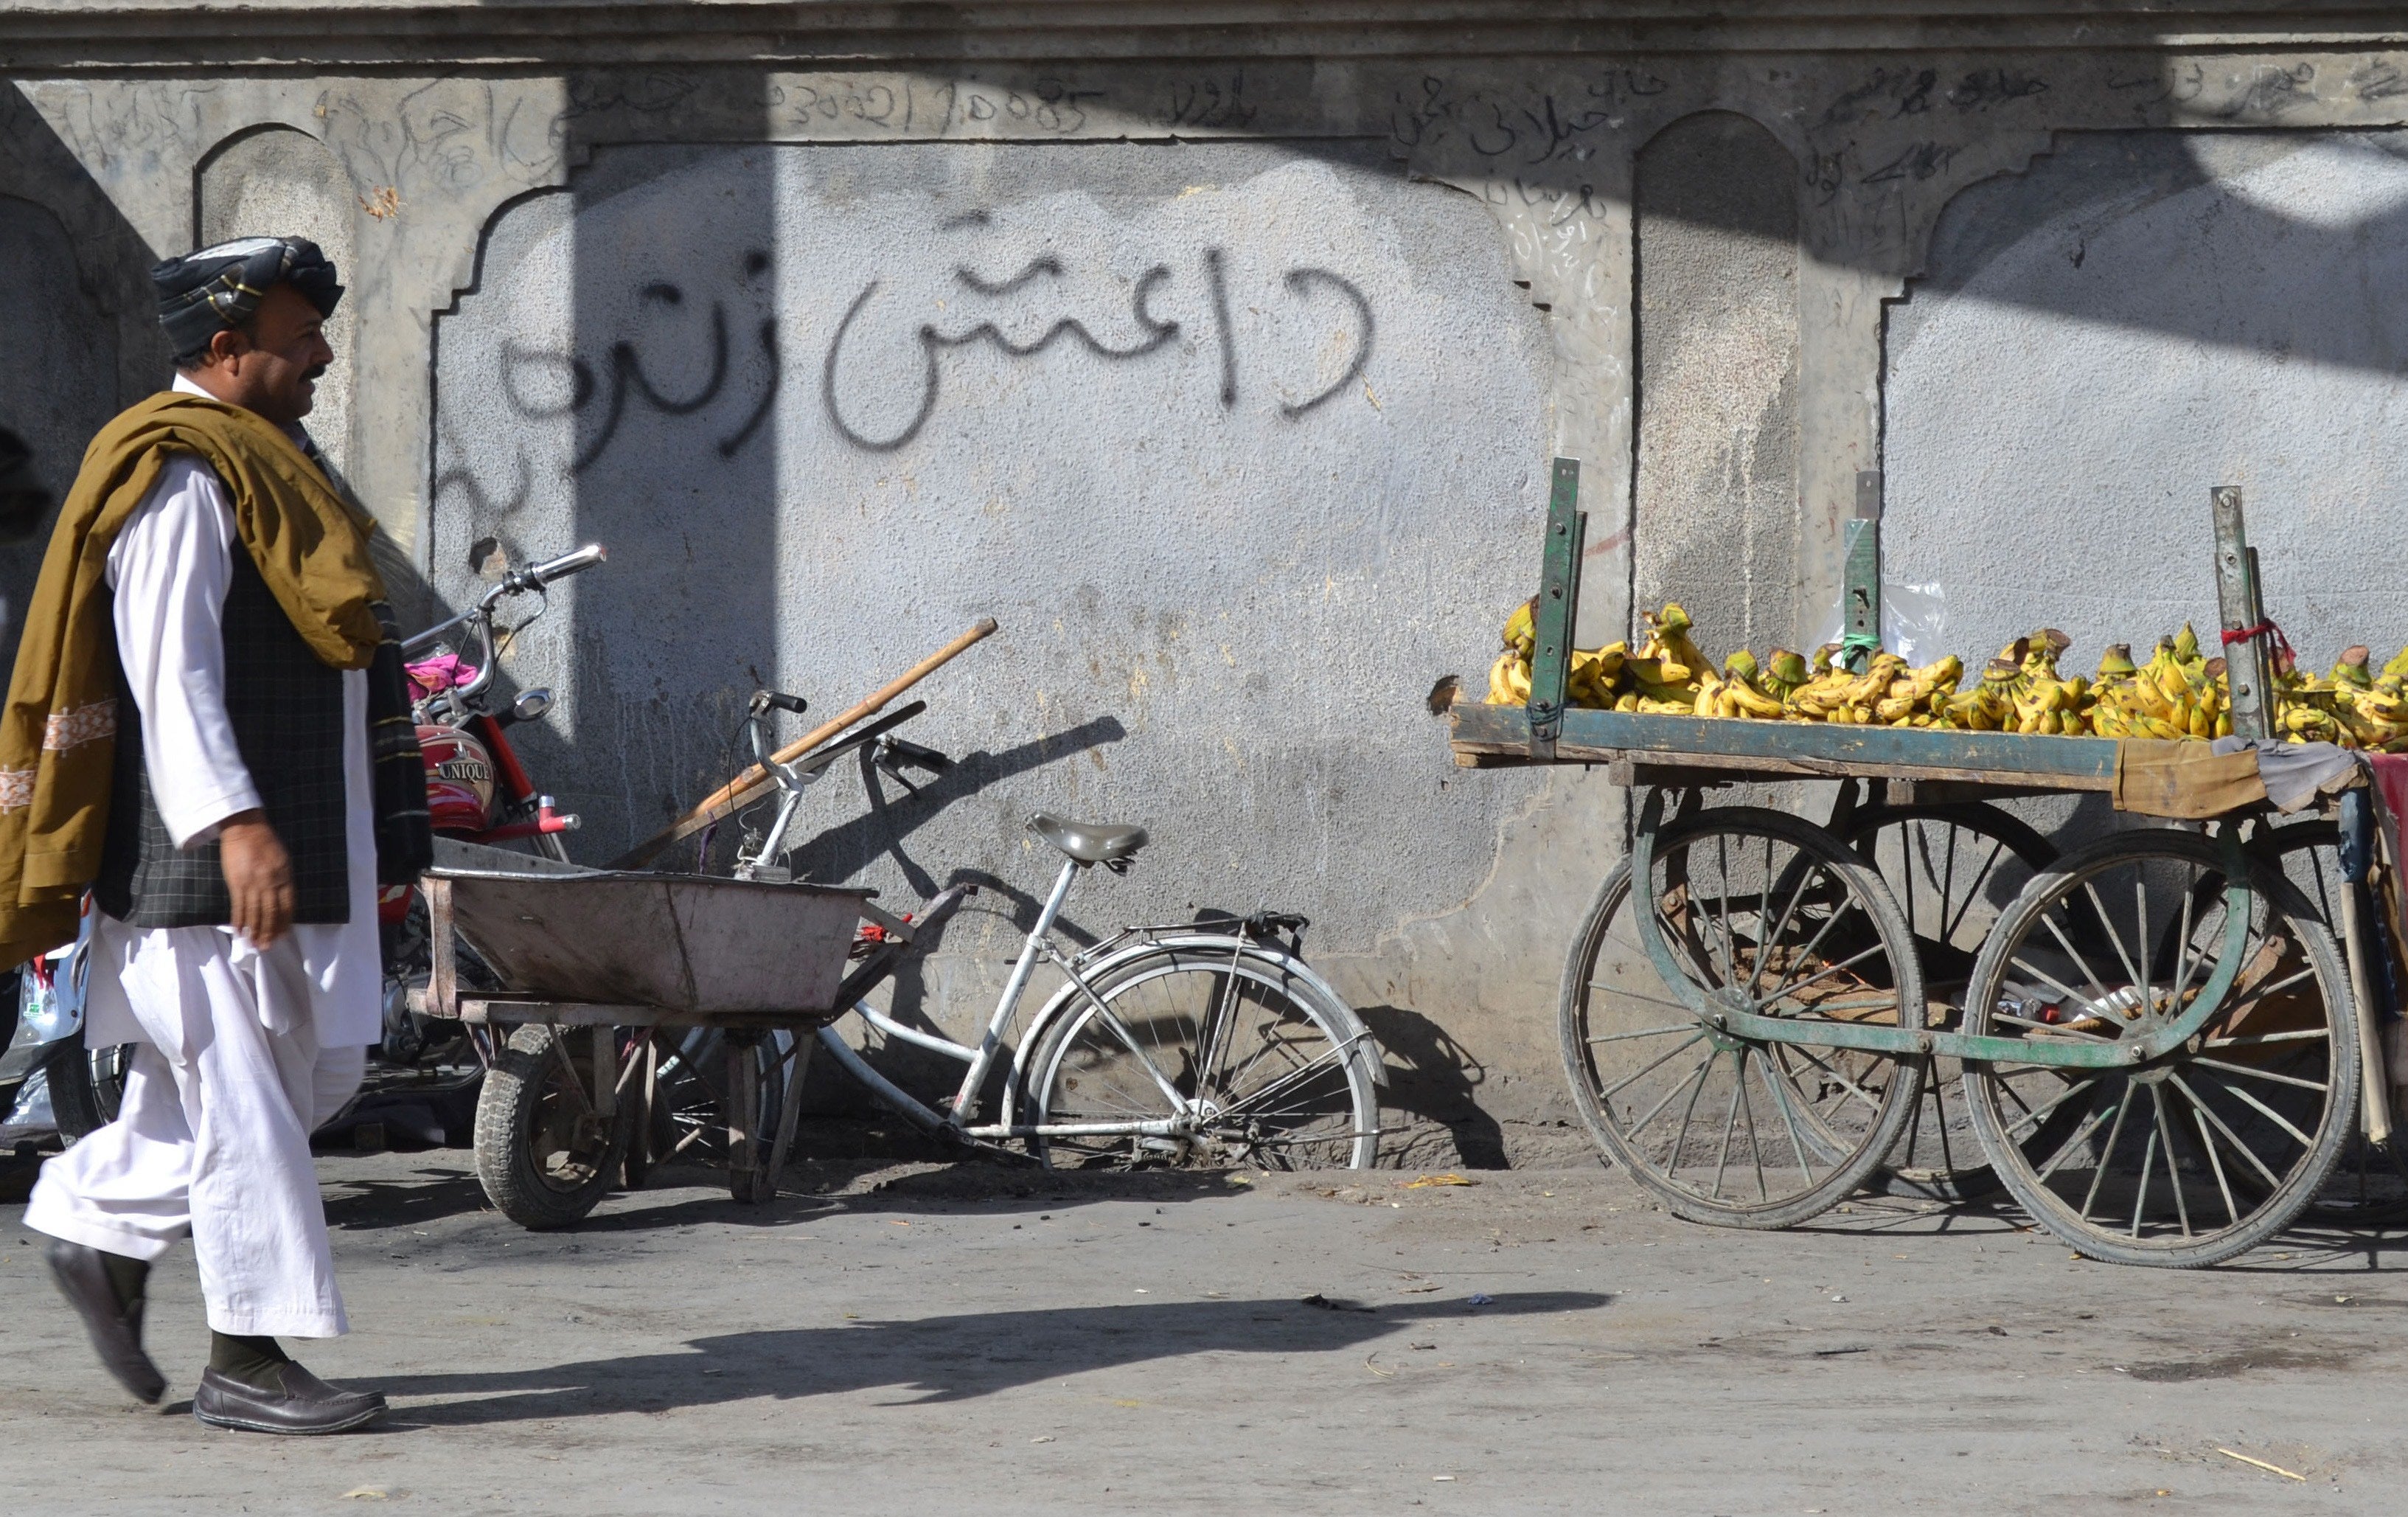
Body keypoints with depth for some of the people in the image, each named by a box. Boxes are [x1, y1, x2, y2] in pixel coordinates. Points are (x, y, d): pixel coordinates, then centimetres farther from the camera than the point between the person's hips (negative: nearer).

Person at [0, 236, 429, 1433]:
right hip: (208, 861, -10)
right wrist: (233, 825, -30)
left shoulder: (255, 461, 19)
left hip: (291, 848, 10)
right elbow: (169, 672, -22)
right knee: (244, 1094, -6)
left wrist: (373, 840, 27)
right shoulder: (178, 480, -13)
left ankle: (102, 1228, 23)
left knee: (318, 1069, 13)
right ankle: (246, 1363, -1)